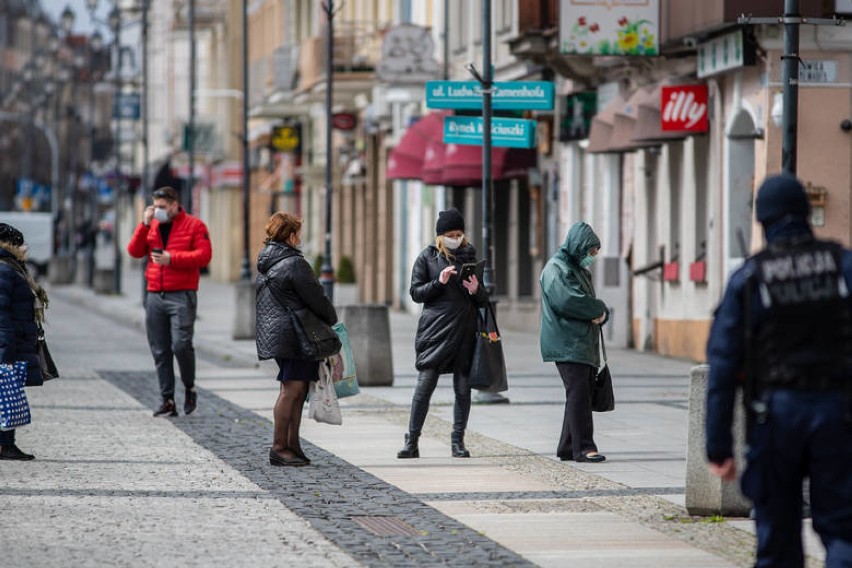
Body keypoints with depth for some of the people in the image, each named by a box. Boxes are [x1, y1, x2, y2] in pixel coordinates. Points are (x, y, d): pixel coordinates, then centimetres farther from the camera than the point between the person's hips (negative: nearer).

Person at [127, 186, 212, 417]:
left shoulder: (194, 225, 1)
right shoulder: (152, 226, 15)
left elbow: (204, 256, -9)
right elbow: (135, 251, 5)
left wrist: (172, 258, -15)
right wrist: (144, 225, -5)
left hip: (182, 295, -5)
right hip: (155, 295, 5)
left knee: (181, 345, -16)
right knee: (160, 351, 4)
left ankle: (189, 388, 8)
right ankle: (168, 401, 9)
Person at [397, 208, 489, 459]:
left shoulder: (470, 257, 11)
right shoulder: (428, 257, 4)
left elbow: (483, 300, 14)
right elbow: (416, 292, 0)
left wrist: (476, 290, -9)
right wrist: (439, 282, -15)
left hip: (464, 332, 2)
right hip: (435, 331, -2)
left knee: (463, 389, 3)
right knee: (424, 387, -6)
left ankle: (458, 442, 10)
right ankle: (411, 443, -2)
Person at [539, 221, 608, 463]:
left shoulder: (579, 269, 23)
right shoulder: (557, 268, -7)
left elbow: (592, 304, 22)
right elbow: (567, 300, -22)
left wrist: (601, 314, -3)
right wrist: (599, 308, -9)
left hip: (585, 344, 9)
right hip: (567, 345, -9)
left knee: (582, 394, 8)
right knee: (579, 393, -13)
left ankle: (568, 448, 13)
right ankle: (583, 447, -14)